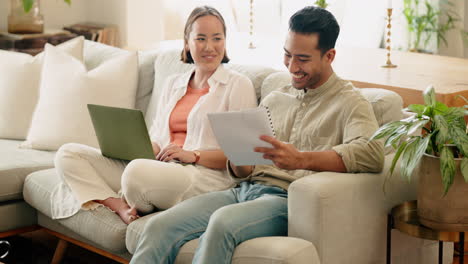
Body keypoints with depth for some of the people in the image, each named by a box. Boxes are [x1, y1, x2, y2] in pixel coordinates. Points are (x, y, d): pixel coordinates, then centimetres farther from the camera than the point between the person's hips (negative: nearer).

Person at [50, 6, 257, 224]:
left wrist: (193, 155, -17)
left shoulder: (239, 85, 3)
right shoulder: (173, 84, 22)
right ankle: (120, 206, -23)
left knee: (138, 171, -39)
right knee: (68, 154, -5)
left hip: (204, 174, -7)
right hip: (159, 166, 7)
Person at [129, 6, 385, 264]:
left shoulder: (349, 102, 2)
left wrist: (301, 159, -30)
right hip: (245, 189, 6)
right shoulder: (273, 100, 21)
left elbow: (372, 153, -19)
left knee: (222, 223, -36)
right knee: (159, 226, -18)